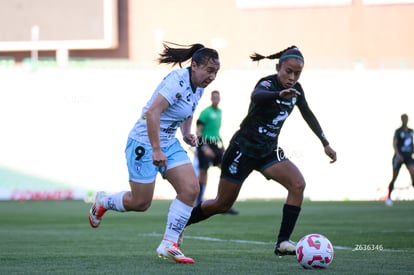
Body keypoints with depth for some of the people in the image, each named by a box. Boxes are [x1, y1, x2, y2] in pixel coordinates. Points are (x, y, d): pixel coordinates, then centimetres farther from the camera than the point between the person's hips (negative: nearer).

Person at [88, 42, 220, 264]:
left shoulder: (198, 87, 3)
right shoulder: (178, 80, -25)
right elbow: (152, 112, -32)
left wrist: (186, 134, 5)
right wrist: (156, 150, -34)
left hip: (169, 143, 8)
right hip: (144, 143, -8)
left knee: (190, 189, -10)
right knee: (141, 203, 0)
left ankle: (169, 244, -4)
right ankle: (102, 203, 31)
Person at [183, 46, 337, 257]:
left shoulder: (296, 90, 0)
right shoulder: (268, 83, -22)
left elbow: (308, 115, 20)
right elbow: (256, 95, -48)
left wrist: (325, 144, 22)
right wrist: (280, 94, -69)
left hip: (268, 152, 6)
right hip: (243, 149, -6)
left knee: (298, 184, -18)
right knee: (222, 204, 3)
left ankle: (283, 243, -15)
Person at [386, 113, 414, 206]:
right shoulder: (398, 131, -6)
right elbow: (394, 143, -16)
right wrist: (398, 154, -30)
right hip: (399, 156, -4)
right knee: (394, 177, 3)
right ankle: (388, 197, 19)